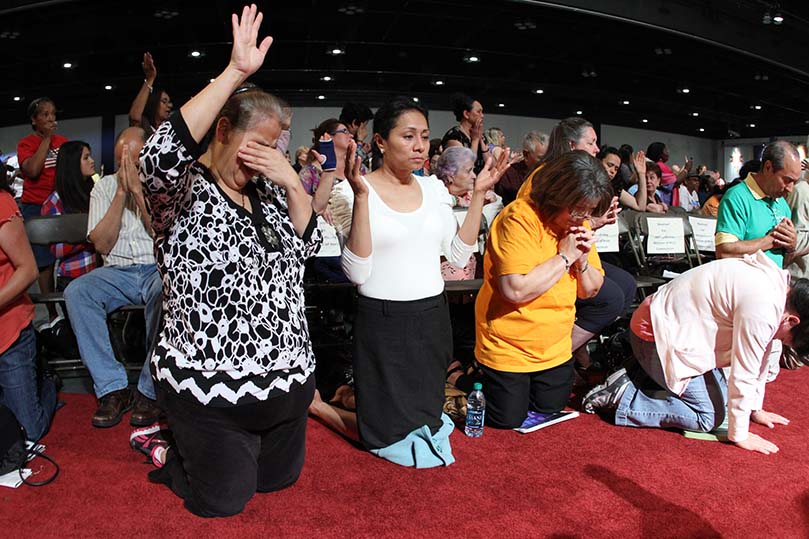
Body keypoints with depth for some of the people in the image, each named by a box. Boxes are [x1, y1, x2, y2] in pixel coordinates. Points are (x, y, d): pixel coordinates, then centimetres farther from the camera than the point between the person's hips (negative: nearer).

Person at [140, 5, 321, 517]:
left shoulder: (265, 189, 5)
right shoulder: (184, 192, -14)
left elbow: (307, 246, 2)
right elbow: (161, 157, -37)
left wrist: (292, 183, -13)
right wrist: (235, 73, -36)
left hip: (286, 374, 7)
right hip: (210, 385, -6)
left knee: (280, 478, 25)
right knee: (222, 501, 12)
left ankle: (197, 443, 49)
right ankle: (170, 448, 39)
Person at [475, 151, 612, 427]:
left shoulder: (579, 223, 1)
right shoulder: (519, 219, -23)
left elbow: (589, 291, 6)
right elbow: (516, 289, -33)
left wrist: (582, 259, -15)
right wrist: (565, 257, -23)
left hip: (556, 350, 7)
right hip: (508, 350, -6)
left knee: (550, 413, 18)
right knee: (508, 422, 7)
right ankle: (482, 379, 32)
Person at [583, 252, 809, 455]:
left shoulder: (778, 283, 3)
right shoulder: (762, 309, -26)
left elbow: (761, 357, 13)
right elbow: (744, 374, -20)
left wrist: (755, 408, 19)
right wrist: (739, 435, -8)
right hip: (657, 335, -10)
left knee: (720, 395, 16)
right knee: (709, 416, -8)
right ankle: (623, 396, -6)